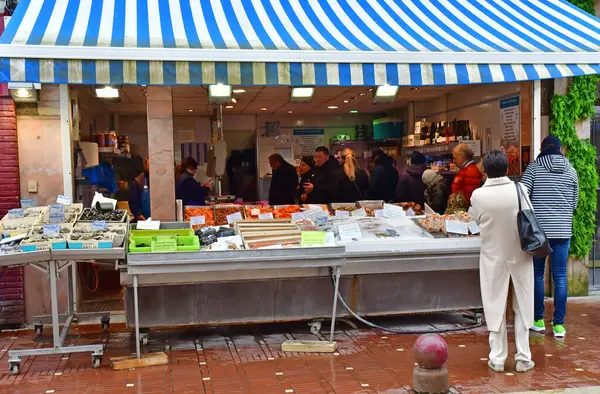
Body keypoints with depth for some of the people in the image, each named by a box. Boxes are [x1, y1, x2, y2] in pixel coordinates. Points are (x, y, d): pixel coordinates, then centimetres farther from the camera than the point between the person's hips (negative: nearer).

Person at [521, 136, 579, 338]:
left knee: (537, 274, 11)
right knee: (560, 277, 5)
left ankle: (539, 320, 16)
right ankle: (559, 324, 6)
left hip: (538, 228, -1)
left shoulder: (534, 167, -4)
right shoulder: (571, 170, 3)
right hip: (563, 229, 2)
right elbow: (574, 202, 9)